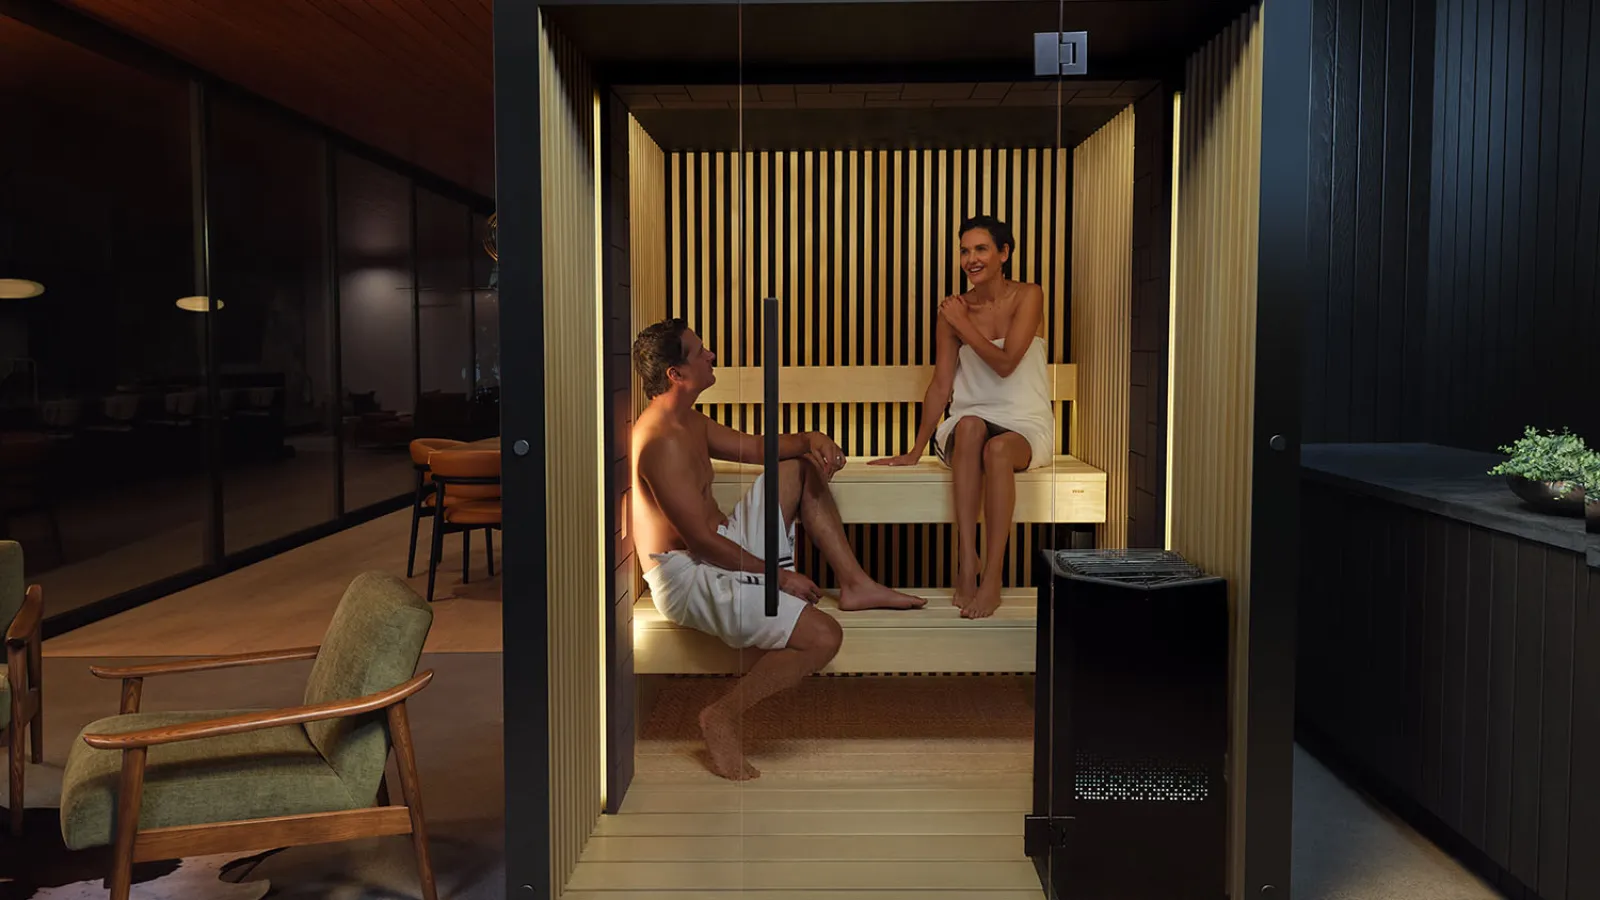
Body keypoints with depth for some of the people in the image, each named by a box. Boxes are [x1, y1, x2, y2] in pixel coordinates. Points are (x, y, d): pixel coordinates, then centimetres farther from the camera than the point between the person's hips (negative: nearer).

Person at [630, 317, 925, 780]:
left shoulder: (689, 422, 11)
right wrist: (778, 576, -15)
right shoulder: (662, 442, -23)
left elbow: (758, 447, 20)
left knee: (802, 466, 17)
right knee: (823, 636, -22)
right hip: (688, 577, -11)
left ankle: (855, 584, 12)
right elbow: (701, 539, -24)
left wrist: (811, 440, -3)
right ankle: (722, 717, -5)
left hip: (720, 550, 11)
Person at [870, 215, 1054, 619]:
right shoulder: (953, 309, 6)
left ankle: (992, 580, -34)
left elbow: (1005, 363, -14)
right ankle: (966, 565, -39)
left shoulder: (1027, 297, -2)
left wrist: (963, 325, -7)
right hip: (970, 424, 2)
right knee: (969, 426, -36)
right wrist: (915, 452, 5)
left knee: (996, 449, -37)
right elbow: (940, 385, 7)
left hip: (1024, 426, -2)